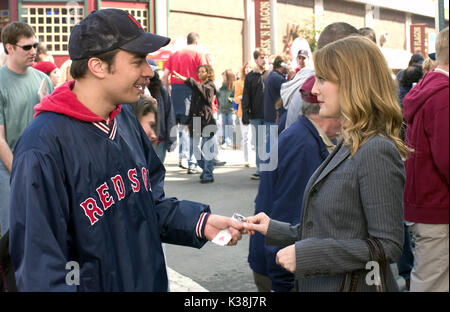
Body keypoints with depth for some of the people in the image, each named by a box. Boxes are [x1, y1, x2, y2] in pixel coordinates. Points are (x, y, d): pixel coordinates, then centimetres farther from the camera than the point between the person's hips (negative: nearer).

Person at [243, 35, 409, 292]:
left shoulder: (376, 151, -20)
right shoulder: (348, 146, 9)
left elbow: (388, 246, -22)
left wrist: (305, 254, -22)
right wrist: (275, 230, 9)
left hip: (354, 284, -8)